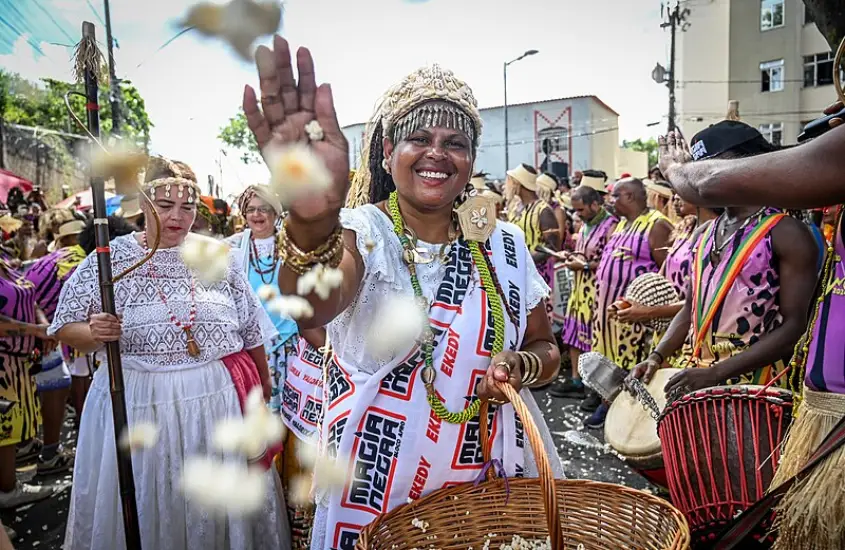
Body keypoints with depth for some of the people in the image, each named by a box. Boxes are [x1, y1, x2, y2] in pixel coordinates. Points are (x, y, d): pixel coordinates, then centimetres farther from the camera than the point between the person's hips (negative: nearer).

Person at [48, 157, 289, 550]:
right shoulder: (109, 260, -2)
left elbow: (250, 330, 8)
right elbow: (67, 329, 1)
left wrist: (265, 385, 12)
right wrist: (94, 333, -21)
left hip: (222, 398, 1)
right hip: (138, 404, -1)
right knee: (147, 507, 12)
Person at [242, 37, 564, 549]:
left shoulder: (504, 244, -2)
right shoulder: (363, 232, -13)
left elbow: (546, 349, 7)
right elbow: (310, 310, -34)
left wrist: (518, 365, -15)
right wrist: (311, 224, -54)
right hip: (378, 482, -2)